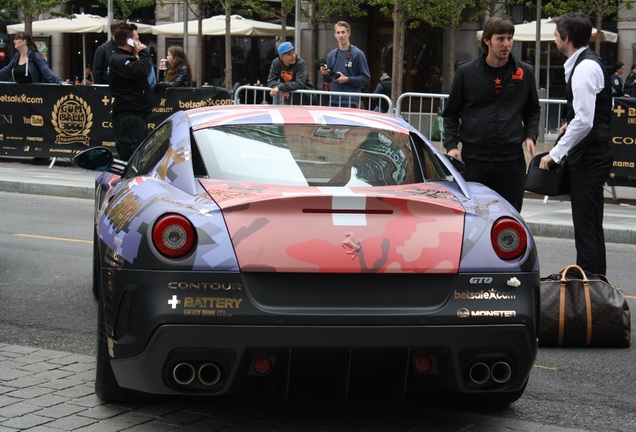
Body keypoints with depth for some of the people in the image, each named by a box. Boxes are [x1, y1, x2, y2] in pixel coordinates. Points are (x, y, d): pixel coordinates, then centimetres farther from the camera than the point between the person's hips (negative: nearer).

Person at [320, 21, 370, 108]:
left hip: (350, 101, -5)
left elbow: (366, 78, -6)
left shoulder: (357, 54, -5)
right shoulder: (331, 54, 13)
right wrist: (325, 74, -2)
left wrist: (347, 79, -14)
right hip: (333, 101, 5)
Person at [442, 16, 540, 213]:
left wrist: (530, 136, 2)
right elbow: (450, 113, 9)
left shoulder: (525, 73, 7)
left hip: (512, 159, 1)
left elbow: (533, 111, 19)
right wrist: (451, 145, -3)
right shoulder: (466, 72, 3)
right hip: (473, 158, -1)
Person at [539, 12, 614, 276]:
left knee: (586, 228, -8)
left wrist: (555, 154, -20)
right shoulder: (584, 64, 13)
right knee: (590, 227, 16)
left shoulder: (585, 68, -18)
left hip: (588, 158, -11)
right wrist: (572, 124, 28)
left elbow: (584, 121, -25)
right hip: (588, 155, 11)